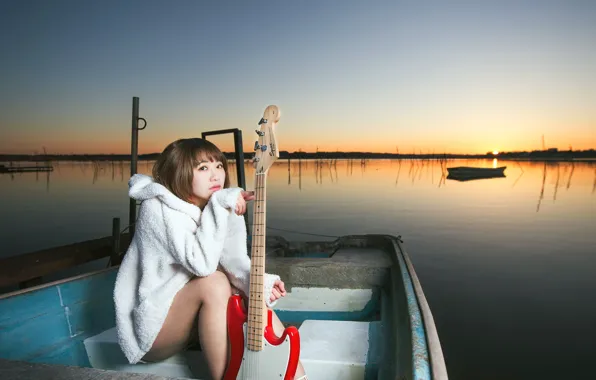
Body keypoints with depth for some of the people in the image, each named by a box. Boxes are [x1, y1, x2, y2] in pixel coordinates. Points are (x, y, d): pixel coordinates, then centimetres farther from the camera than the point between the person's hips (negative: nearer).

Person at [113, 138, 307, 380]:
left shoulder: (216, 210, 1)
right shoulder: (158, 209, -21)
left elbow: (232, 262, -7)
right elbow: (202, 265, -34)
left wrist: (260, 283, -25)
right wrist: (219, 206, -31)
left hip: (188, 318, 7)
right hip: (151, 327, -7)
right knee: (213, 283, -30)